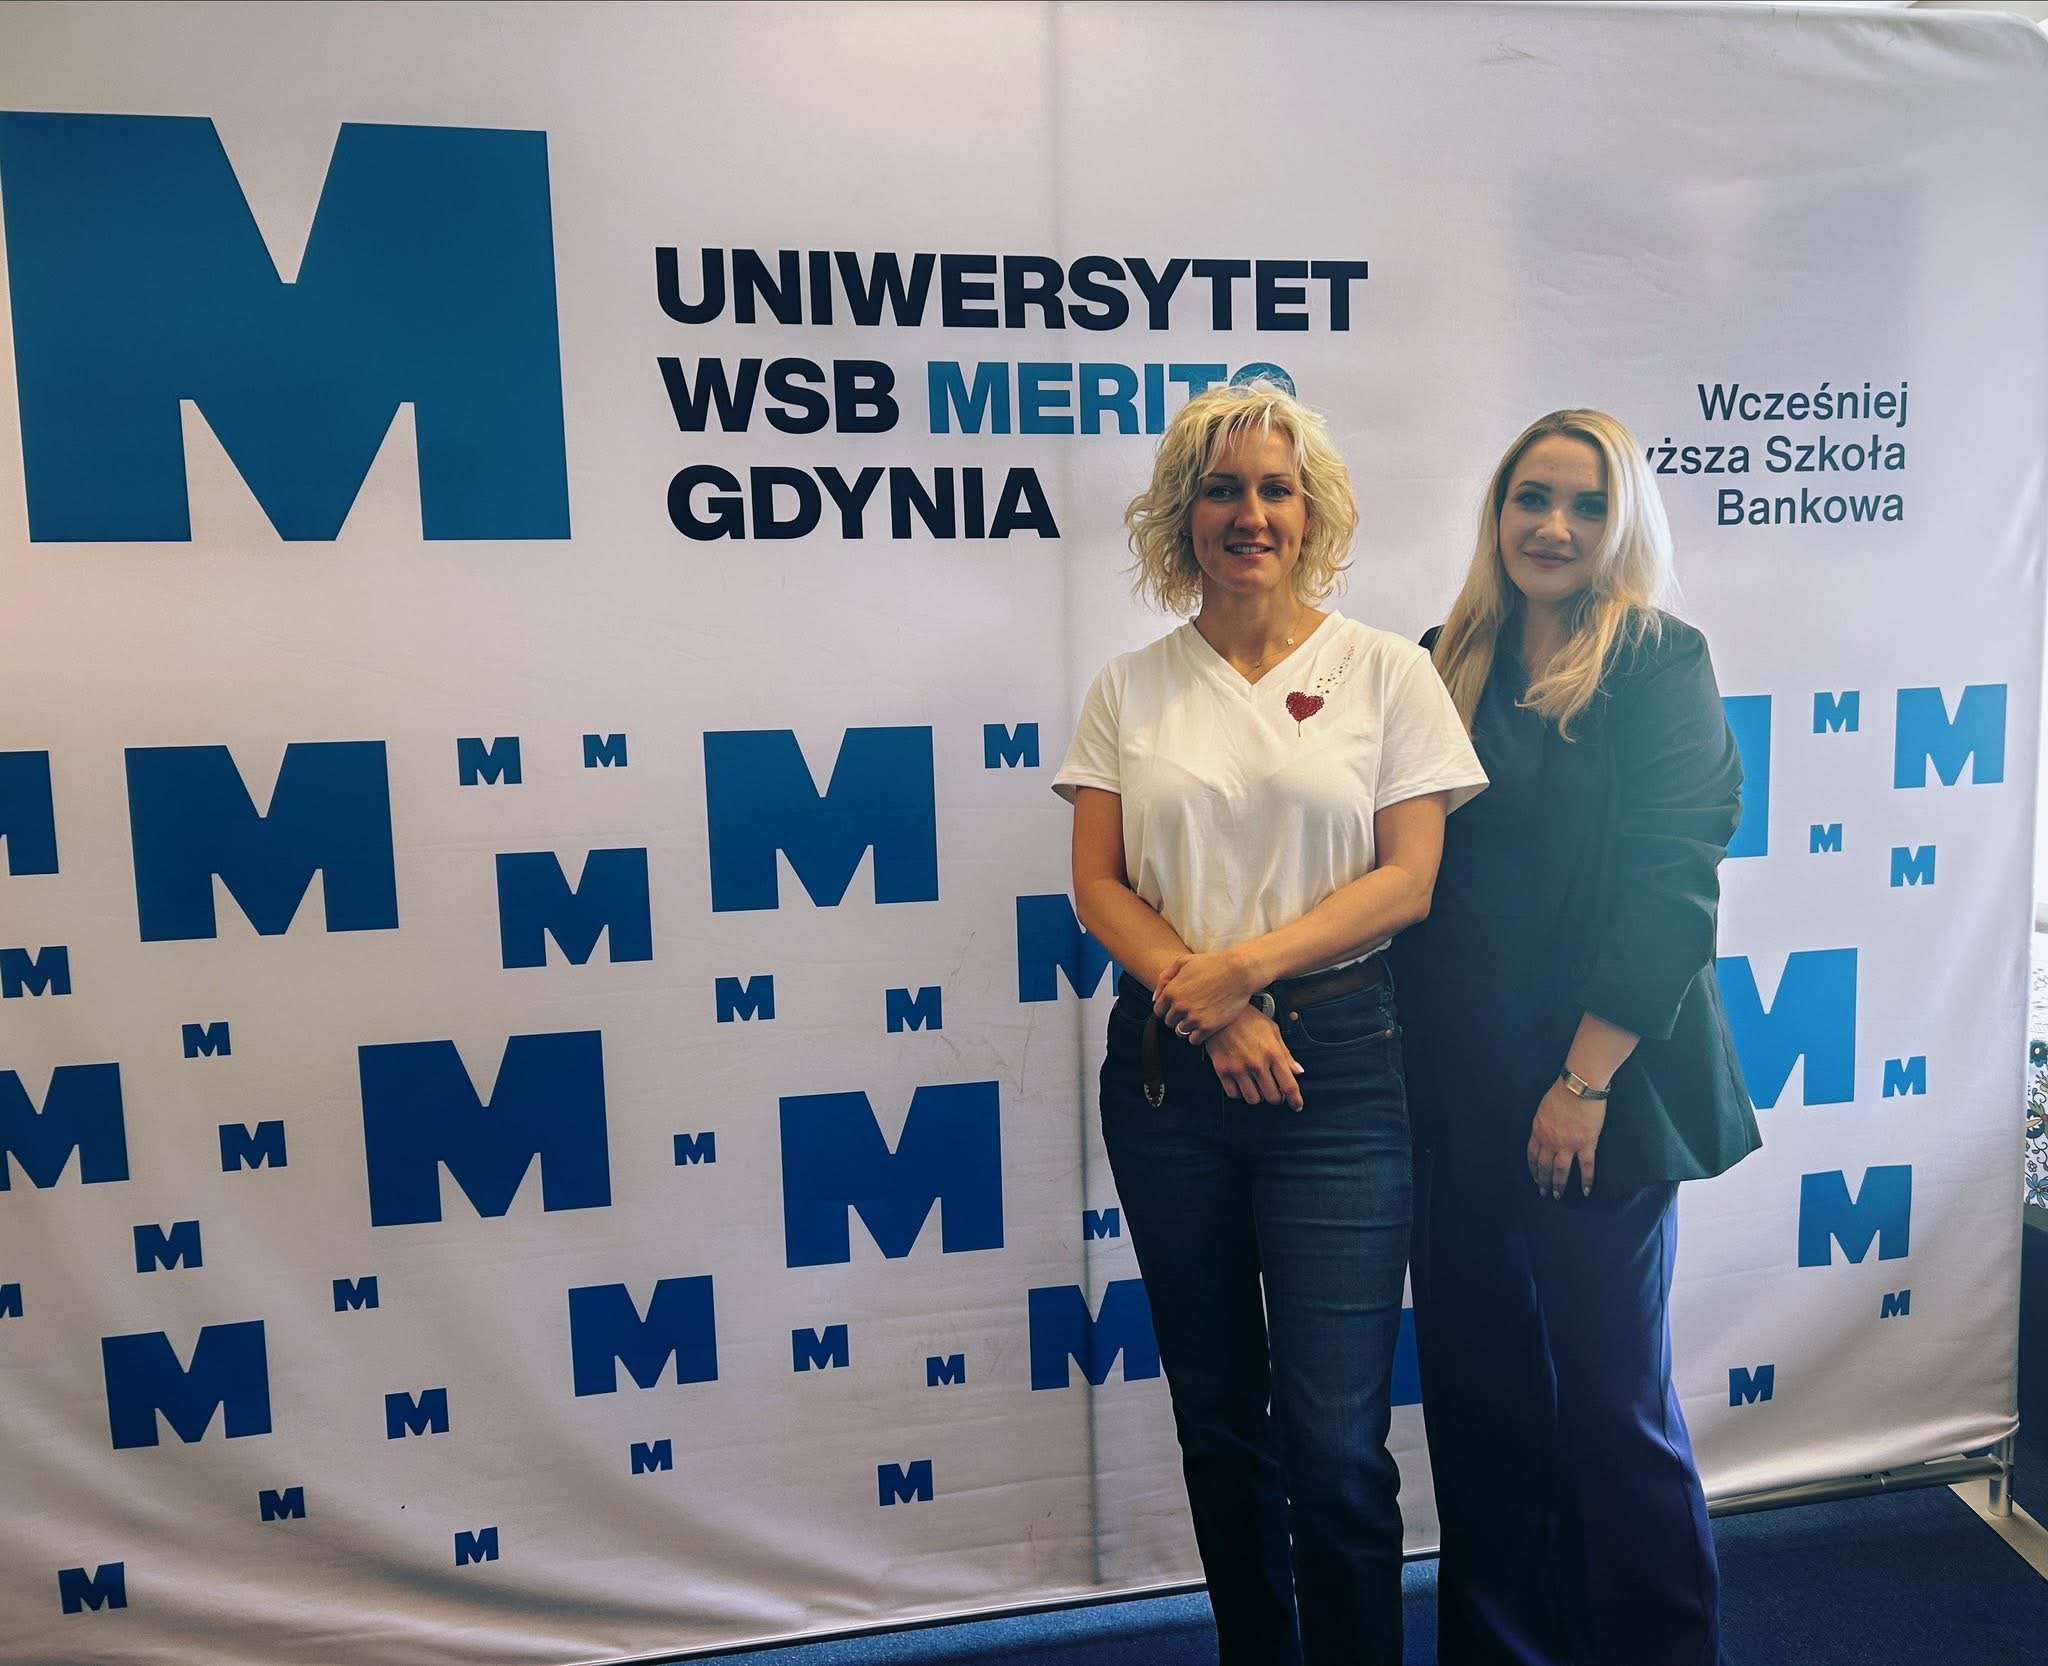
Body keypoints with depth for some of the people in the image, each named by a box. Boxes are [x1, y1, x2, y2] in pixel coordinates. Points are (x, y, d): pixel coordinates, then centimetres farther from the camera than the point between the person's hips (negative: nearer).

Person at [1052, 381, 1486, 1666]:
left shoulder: (1385, 671, 1)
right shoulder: (1132, 689, 6)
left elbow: (1408, 880, -5)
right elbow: (1097, 884, 1)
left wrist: (1244, 966, -15)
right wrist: (1204, 1003, -13)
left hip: (1337, 1065, -2)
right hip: (1168, 1069, 3)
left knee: (1335, 1437, 0)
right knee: (1216, 1413, 16)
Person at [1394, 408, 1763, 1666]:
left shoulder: (1661, 666, -3)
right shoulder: (1450, 665, 9)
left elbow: (1670, 889, -11)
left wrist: (1587, 1079, -15)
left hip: (1599, 1090, -4)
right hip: (1457, 1088, 4)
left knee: (1612, 1398, 6)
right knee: (1476, 1385, 13)